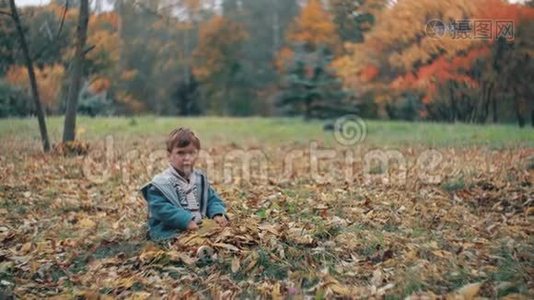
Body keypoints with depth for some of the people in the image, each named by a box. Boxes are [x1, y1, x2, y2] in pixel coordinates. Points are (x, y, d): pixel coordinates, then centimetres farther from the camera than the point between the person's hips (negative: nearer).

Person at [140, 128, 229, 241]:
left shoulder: (200, 178, 15)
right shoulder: (161, 183, -6)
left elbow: (212, 199, 19)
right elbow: (161, 209, -15)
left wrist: (217, 214, -3)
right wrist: (186, 221, -24)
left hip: (199, 229, 7)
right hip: (170, 233, -7)